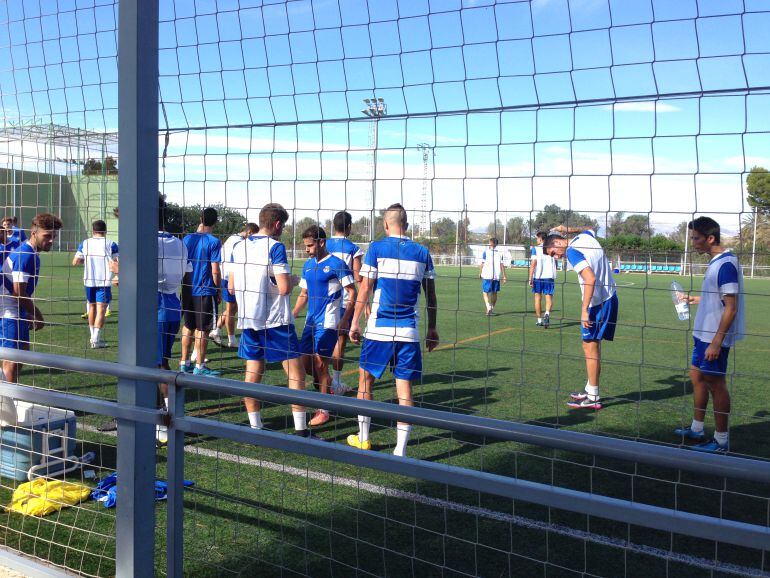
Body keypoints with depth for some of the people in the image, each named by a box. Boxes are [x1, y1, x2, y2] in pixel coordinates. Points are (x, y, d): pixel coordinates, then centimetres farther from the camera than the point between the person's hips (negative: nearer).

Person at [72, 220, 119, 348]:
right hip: (104, 281, -3)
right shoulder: (111, 244, -3)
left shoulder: (84, 243, 4)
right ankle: (96, 340, -10)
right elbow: (118, 264, -5)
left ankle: (93, 337, 27)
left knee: (92, 307, 19)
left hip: (89, 281, 4)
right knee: (101, 309, -4)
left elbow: (75, 262, 4)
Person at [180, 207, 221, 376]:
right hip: (205, 291, -5)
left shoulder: (187, 238, 4)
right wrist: (218, 290, -1)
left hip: (187, 290, 5)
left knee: (188, 327, 16)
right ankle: (199, 367, 6)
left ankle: (184, 363, 24)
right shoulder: (214, 242, -11)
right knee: (202, 330, 2)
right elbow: (215, 271, -13)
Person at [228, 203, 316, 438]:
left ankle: (255, 427, 14)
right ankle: (301, 431, 0)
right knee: (296, 373, 0)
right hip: (275, 321, -6)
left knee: (253, 372, 10)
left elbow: (231, 287, 12)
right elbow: (284, 288, -18)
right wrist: (293, 280, 3)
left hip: (248, 320, 6)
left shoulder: (238, 247, 8)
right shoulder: (275, 247, -12)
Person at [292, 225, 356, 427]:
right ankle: (329, 391, 30)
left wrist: (346, 318, -17)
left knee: (320, 364, -5)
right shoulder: (308, 265, 12)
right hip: (311, 321, 7)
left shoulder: (336, 264, -9)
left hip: (328, 322, -7)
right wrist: (292, 315, 10)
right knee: (306, 363, 7)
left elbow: (352, 292, -9)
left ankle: (323, 410, 7)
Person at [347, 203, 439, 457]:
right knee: (404, 386, 4)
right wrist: (432, 328, 16)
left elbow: (364, 289, -2)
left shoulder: (376, 248, -1)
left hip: (379, 328, -2)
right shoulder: (422, 252, 7)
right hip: (409, 331, 2)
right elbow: (431, 294, 9)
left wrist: (355, 322, 6)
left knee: (366, 379, 15)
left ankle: (363, 438, 25)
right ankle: (400, 449, 3)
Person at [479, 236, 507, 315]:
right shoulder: (500, 253, 6)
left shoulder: (486, 252, -3)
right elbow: (502, 265, 3)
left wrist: (480, 273, 11)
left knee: (485, 292, 2)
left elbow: (483, 264, -1)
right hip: (497, 276, 3)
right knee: (494, 293, 16)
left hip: (487, 276, -3)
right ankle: (492, 308, 23)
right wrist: (504, 276, 5)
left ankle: (488, 307, -20)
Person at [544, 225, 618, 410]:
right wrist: (569, 229, 27)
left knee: (590, 348, -2)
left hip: (597, 303, -9)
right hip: (610, 297, 9)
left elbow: (591, 279, -25)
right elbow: (590, 228, 37)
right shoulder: (585, 236, 10)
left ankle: (592, 398, 4)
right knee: (593, 346, 17)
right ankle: (590, 390, 26)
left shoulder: (572, 251, -15)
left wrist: (584, 310, -24)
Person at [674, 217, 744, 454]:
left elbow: (731, 307, -23)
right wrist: (696, 299, 22)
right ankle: (697, 429, 31)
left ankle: (721, 441, 9)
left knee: (715, 383, -2)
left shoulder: (726, 264, -20)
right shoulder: (717, 261, 10)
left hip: (715, 337, -10)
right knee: (697, 376, 17)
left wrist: (716, 342, -24)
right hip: (704, 333, 10)